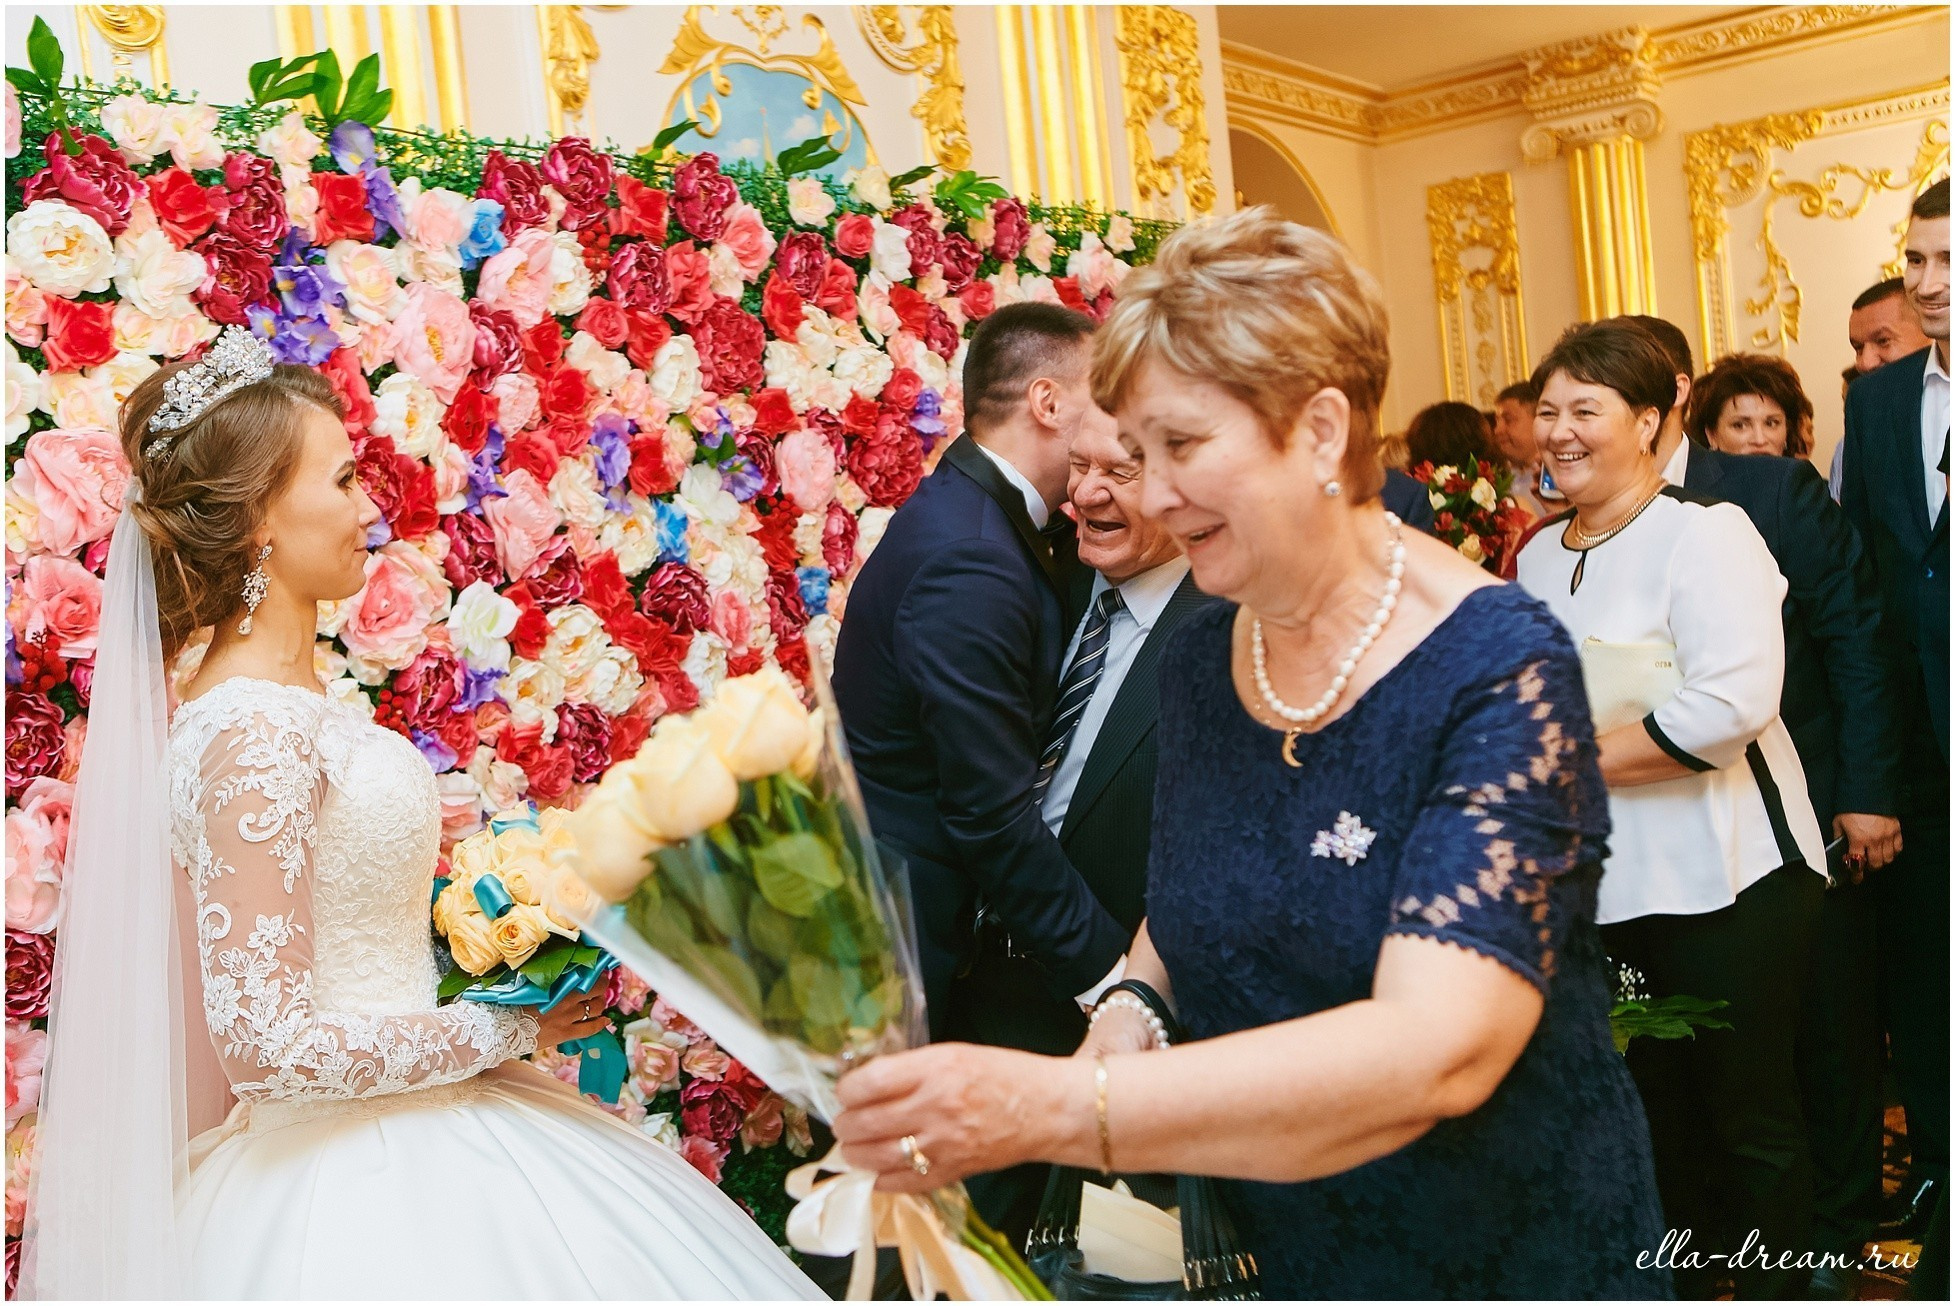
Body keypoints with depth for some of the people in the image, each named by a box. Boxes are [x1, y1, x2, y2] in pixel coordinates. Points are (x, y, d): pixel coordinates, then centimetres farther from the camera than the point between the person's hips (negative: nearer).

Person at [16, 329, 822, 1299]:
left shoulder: (280, 699, 5)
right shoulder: (251, 735, -22)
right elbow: (266, 1042, -23)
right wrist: (506, 1029, -16)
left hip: (405, 1133, 9)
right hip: (362, 1185, -8)